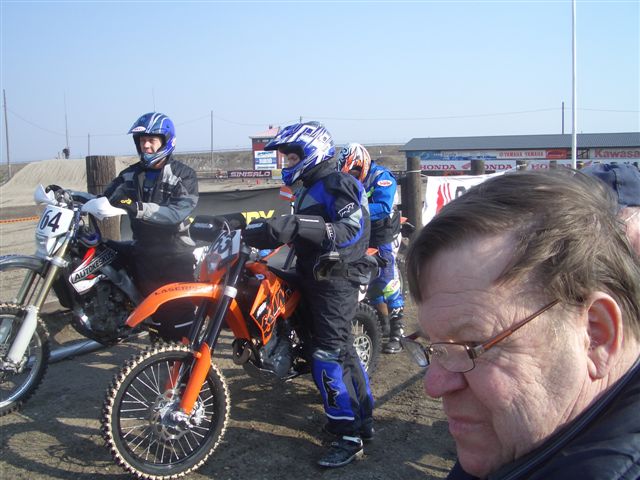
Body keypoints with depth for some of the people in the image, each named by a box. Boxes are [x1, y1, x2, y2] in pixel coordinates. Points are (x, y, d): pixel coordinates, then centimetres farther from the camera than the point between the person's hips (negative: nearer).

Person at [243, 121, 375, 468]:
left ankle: (349, 436, -4)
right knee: (342, 349, 16)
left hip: (335, 280, -10)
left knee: (328, 356, -12)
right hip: (316, 278, 10)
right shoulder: (311, 188, 18)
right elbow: (297, 232, 25)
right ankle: (362, 419, 28)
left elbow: (353, 228, -28)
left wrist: (303, 225, -37)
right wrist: (267, 232, 13)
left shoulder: (336, 184, -13)